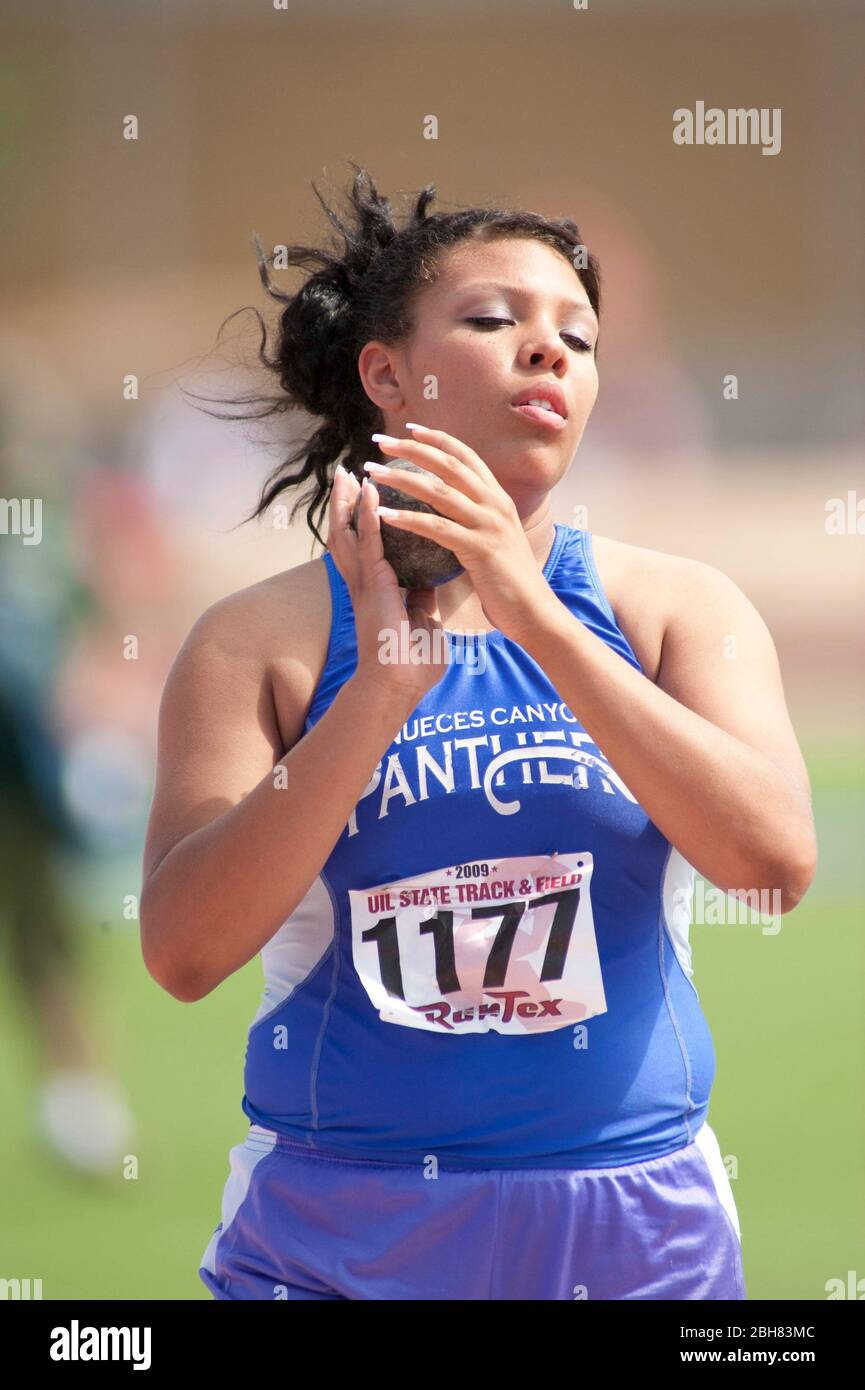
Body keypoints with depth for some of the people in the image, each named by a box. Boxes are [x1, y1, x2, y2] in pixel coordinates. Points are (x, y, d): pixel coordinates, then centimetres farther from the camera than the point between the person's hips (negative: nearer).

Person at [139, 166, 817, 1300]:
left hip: (631, 1231, 1)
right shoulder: (261, 640, 0)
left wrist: (534, 612, -20)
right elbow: (184, 950, -11)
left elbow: (777, 863, -14)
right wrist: (383, 683, -20)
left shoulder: (676, 609, 3)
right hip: (334, 1238, -1)